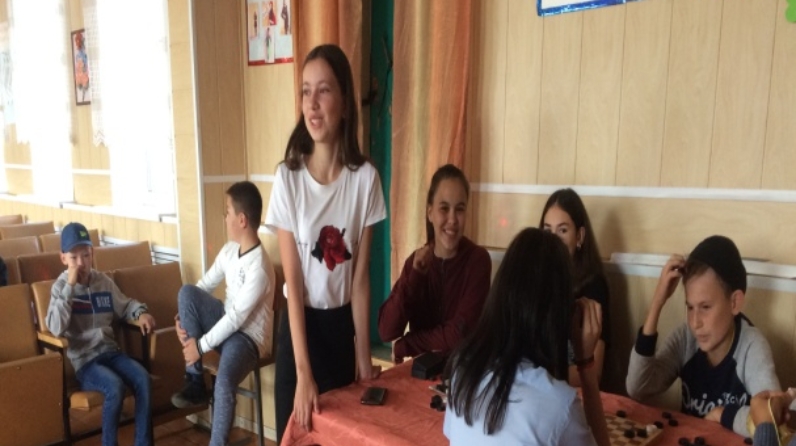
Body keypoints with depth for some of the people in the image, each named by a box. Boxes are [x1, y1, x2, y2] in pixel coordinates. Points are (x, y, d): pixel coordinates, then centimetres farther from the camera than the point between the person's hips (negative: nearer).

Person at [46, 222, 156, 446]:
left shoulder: (104, 281, 8)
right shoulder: (61, 286, -4)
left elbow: (125, 306, 23)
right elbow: (56, 329, -19)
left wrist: (141, 312, 0)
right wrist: (70, 286, -21)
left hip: (110, 351, 4)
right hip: (83, 360, -4)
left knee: (143, 379, -22)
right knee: (115, 386, -31)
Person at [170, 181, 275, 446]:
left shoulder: (259, 267, -26)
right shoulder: (229, 250, 1)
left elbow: (238, 318, -25)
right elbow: (204, 286, 9)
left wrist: (201, 346, -19)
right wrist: (183, 319, -7)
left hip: (249, 335, -8)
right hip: (226, 322, 8)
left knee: (224, 383, -33)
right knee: (187, 292, -13)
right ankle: (195, 383, -6)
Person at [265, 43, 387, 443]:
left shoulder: (365, 178, -9)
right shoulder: (288, 177, -14)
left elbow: (360, 276, -6)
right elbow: (293, 282, -15)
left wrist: (364, 354, -4)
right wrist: (303, 373, -18)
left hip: (343, 324, 2)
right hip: (301, 324, -2)